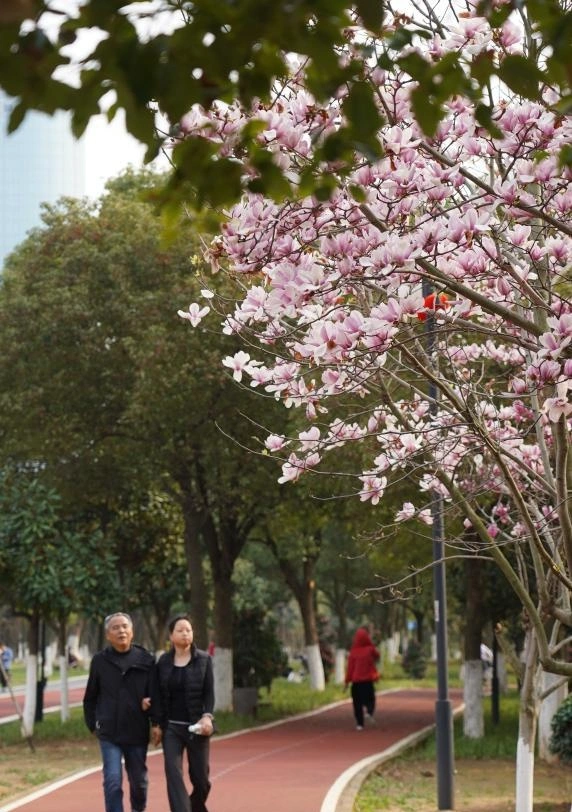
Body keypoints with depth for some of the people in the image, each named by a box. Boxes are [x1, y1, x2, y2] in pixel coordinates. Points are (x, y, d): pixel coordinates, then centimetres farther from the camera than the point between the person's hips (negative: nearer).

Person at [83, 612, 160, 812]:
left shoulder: (146, 660, -2)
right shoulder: (100, 661, 0)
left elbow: (155, 694, -3)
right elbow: (90, 697, 9)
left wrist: (157, 722, -11)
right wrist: (93, 724, 7)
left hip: (138, 732, 1)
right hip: (109, 734, -1)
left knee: (138, 780, 15)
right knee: (112, 782, -11)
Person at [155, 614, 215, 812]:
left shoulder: (204, 660, 0)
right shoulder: (163, 661, 4)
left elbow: (209, 693, -2)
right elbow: (159, 694, 8)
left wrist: (207, 716, -17)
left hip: (196, 727, -1)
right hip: (171, 727, 1)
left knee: (200, 777, 6)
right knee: (173, 773, -13)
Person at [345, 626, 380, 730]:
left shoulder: (353, 651, -6)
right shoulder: (370, 649, -7)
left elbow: (350, 666, -6)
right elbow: (377, 656, 14)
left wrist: (347, 680, -1)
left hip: (356, 679, 0)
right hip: (368, 678, 0)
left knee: (357, 702, 6)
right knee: (369, 697, 13)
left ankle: (359, 723, 0)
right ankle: (370, 711, -17)